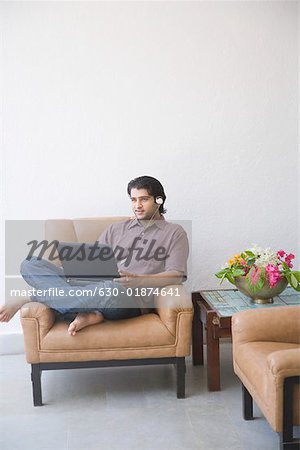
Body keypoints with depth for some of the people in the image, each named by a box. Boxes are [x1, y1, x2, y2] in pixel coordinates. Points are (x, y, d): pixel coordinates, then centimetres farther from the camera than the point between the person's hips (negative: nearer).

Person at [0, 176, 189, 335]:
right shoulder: (116, 229, 26)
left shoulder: (175, 233, 13)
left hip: (132, 300, -4)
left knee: (113, 290, -43)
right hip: (96, 290, 5)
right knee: (31, 264, -11)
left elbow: (176, 275, -1)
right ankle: (88, 312, -29)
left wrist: (137, 280, -17)